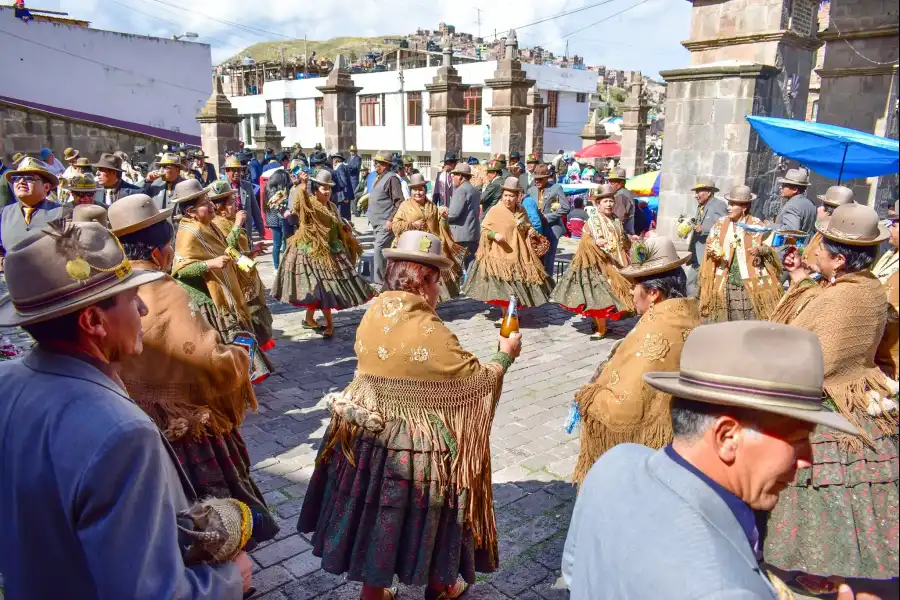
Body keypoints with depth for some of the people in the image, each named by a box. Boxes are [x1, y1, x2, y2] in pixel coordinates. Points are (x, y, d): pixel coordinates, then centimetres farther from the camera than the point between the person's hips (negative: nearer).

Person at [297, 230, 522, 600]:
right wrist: (505, 355, 3)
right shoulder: (428, 332, -26)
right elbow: (475, 380, -15)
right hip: (413, 445, -6)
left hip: (366, 436, 6)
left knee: (373, 516, 21)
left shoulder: (374, 313, -6)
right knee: (419, 517, 18)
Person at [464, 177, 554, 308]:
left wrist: (531, 230, 3)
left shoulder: (521, 211, 8)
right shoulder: (495, 210, -8)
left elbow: (527, 225, 25)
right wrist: (494, 235, -23)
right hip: (499, 255, -5)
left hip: (519, 255, 5)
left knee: (518, 285, 10)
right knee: (502, 288, -8)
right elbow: (484, 229, -5)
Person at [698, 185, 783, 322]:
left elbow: (770, 247, 2)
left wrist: (760, 250, -19)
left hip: (750, 283, -2)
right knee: (723, 322, 2)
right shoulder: (720, 224, 8)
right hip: (723, 283, 3)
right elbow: (710, 245, 14)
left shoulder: (757, 225, -1)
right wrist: (711, 251, -8)